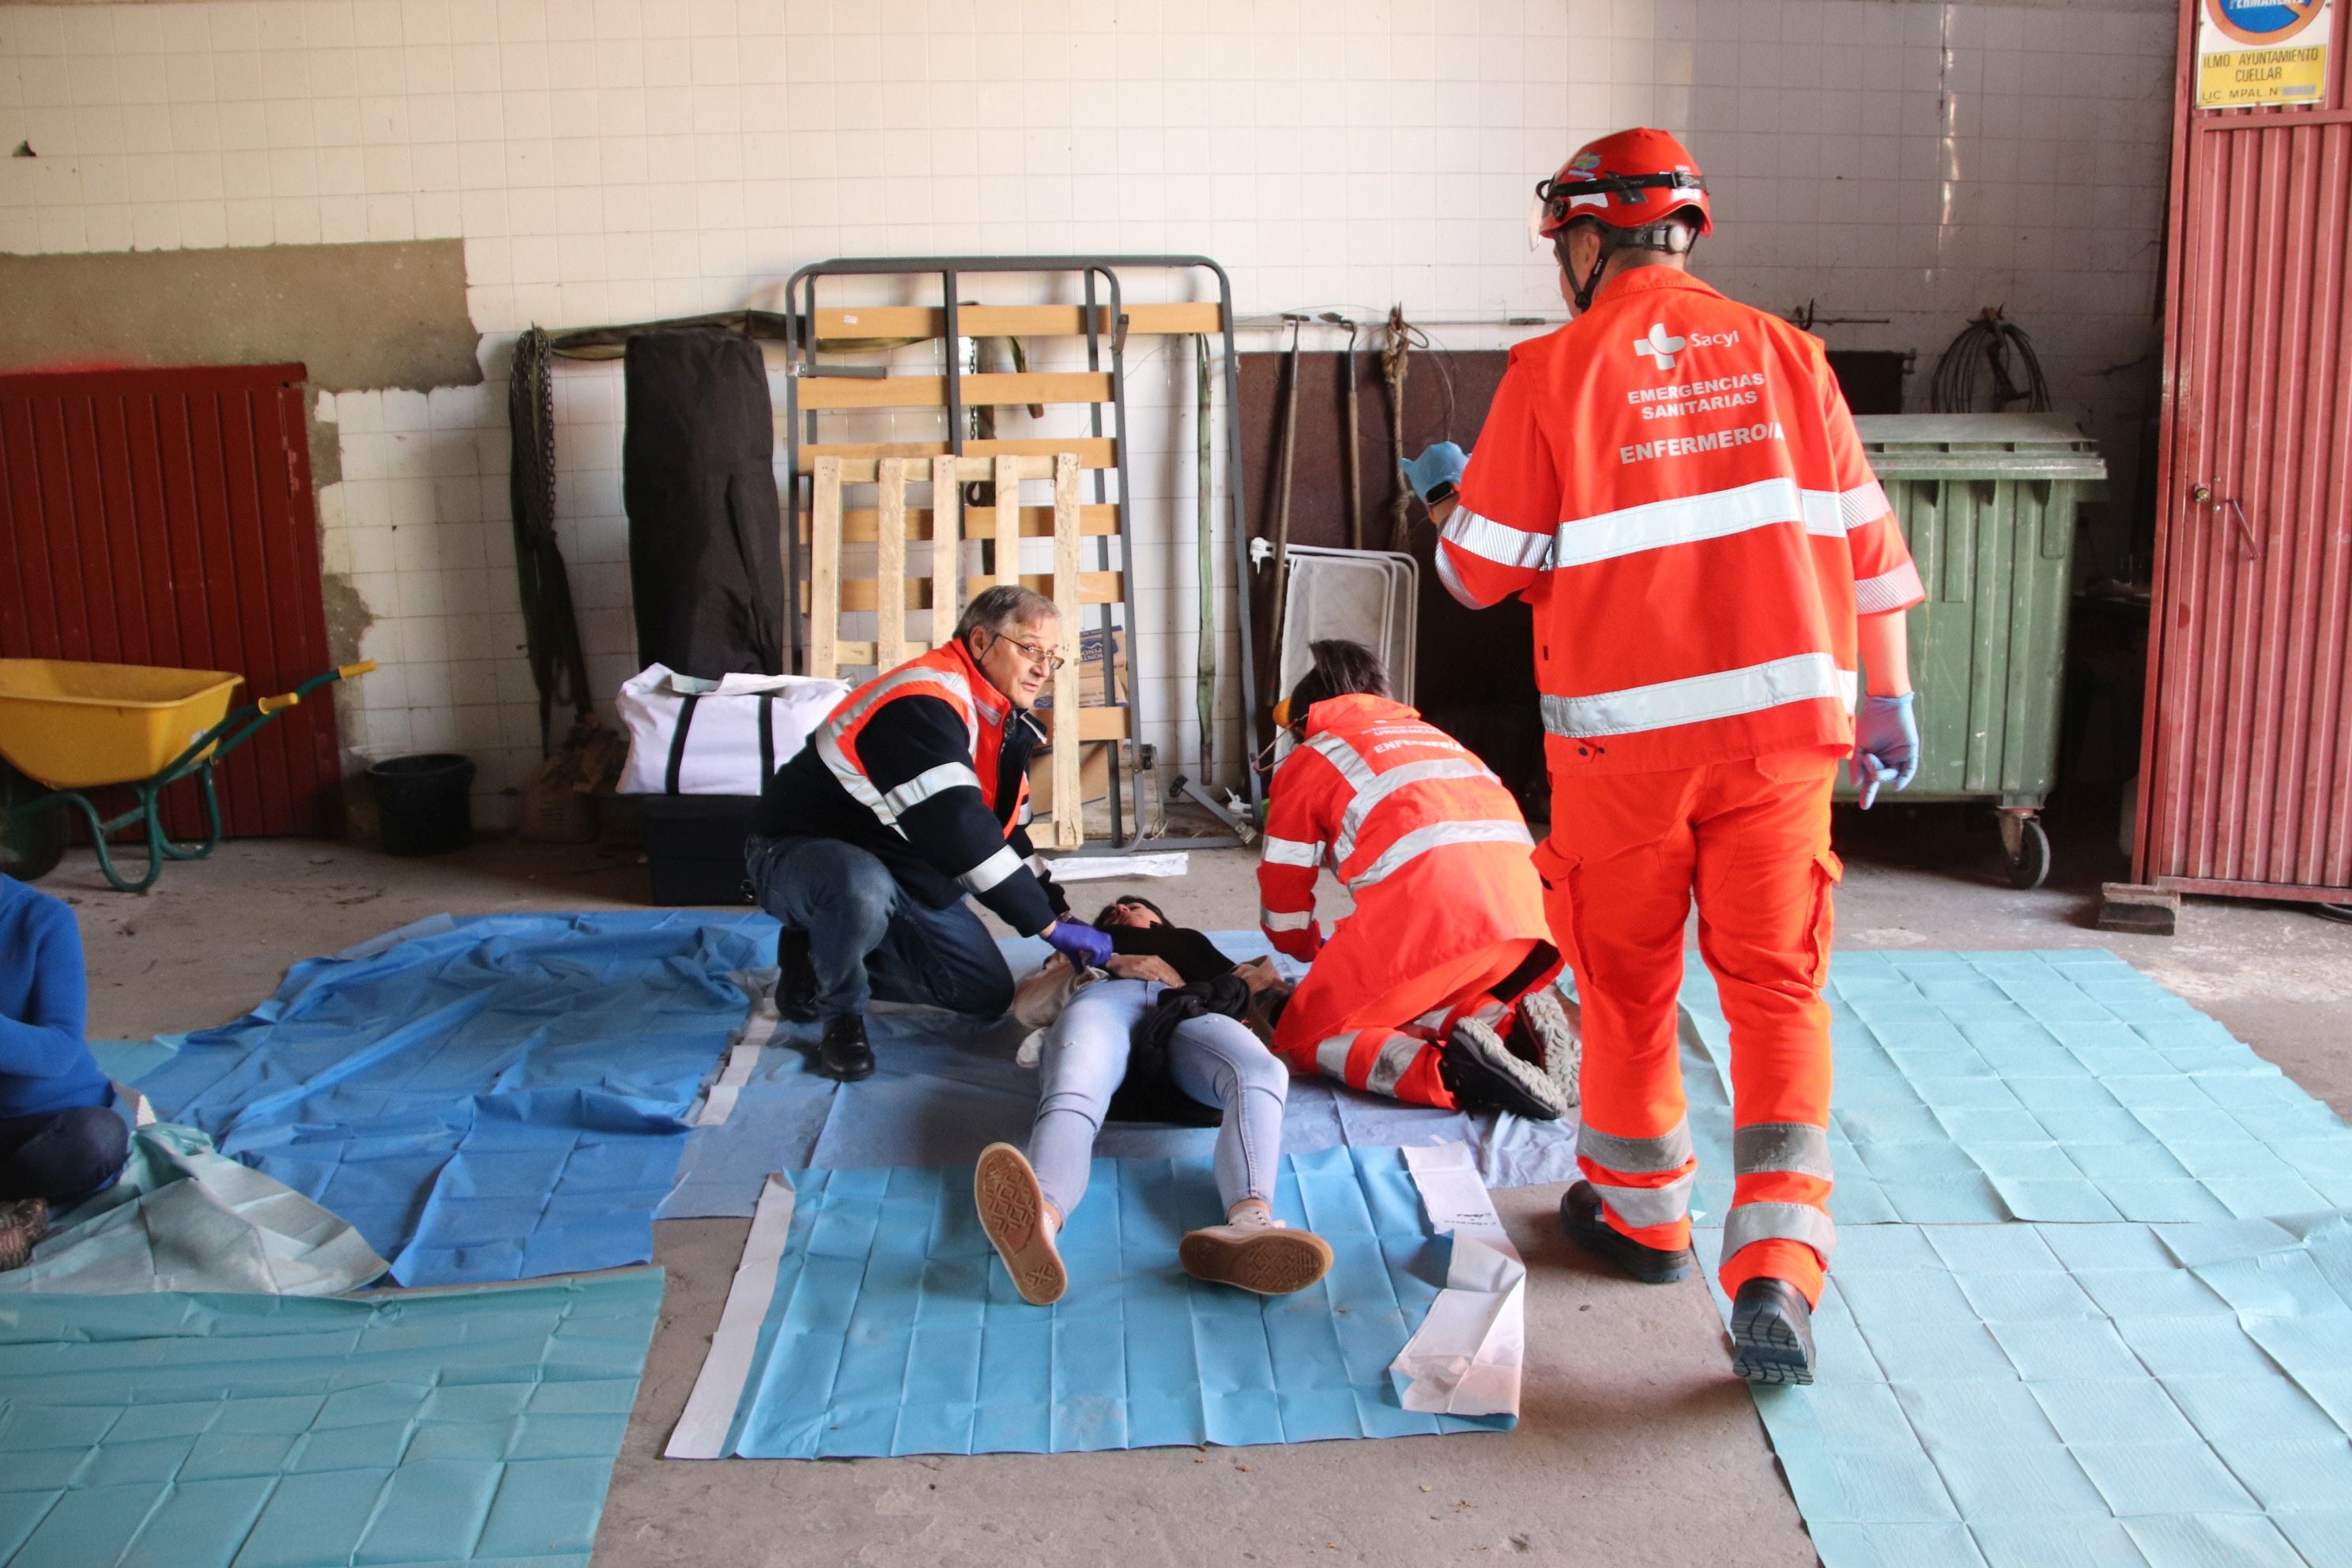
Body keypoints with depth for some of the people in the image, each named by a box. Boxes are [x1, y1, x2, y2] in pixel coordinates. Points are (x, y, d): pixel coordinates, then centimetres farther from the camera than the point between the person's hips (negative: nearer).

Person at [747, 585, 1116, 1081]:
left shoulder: (1002, 722, 4)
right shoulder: (922, 704, -29)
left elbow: (1005, 834, 13)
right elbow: (958, 833, -36)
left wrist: (1061, 912, 3)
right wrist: (1050, 924, -30)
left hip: (902, 877, 9)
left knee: (990, 995, 6)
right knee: (865, 890, -43)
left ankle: (825, 951, 17)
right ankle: (840, 1012, -11)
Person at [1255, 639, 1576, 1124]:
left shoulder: (1307, 760, 20)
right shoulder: (1433, 736, 34)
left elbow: (1282, 892, 21)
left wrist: (1313, 954, 43)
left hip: (1426, 908, -6)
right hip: (1523, 905, 6)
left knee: (1307, 1038, 10)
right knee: (1407, 1004, 29)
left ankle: (1449, 1074, -16)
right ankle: (1512, 1024, 0)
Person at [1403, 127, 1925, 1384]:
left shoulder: (1553, 371, -5)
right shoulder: (1779, 352, 5)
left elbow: (1480, 573, -1)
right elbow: (1864, 539, 6)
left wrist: (1446, 494, 20)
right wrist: (1887, 697, 14)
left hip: (1625, 730, -2)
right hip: (1782, 717, 3)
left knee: (1627, 981, 16)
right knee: (1777, 986, 7)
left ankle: (1643, 1213, 34)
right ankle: (1776, 1270, -4)